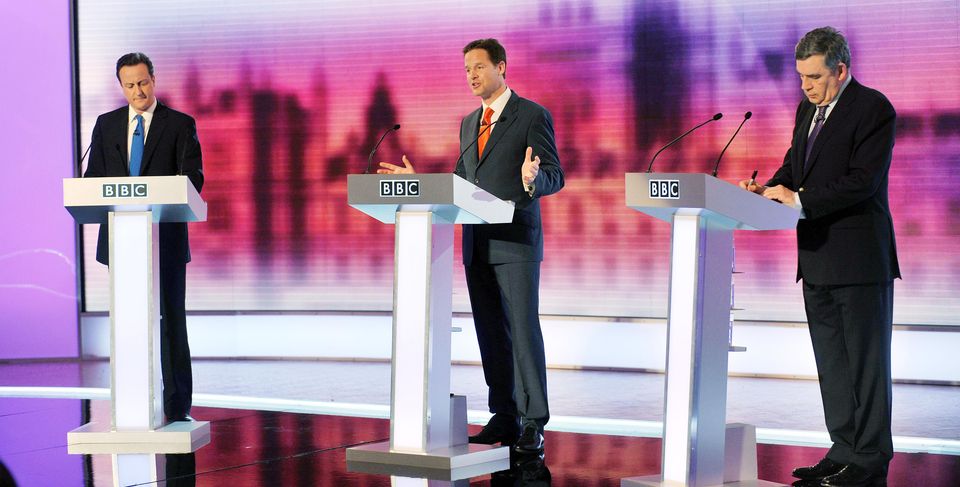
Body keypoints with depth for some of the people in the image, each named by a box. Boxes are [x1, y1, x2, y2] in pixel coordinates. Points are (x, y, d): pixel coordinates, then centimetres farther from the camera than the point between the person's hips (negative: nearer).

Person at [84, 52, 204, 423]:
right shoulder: (107, 125, 12)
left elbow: (194, 177, -5)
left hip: (166, 239, -3)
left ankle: (177, 407, 0)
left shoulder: (180, 125, 2)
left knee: (171, 320, -3)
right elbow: (93, 177, 11)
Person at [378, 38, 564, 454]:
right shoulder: (469, 123, 18)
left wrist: (532, 180, -30)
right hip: (477, 245, 7)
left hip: (516, 243, -7)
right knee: (491, 334, 8)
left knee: (523, 331, -7)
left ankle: (533, 423, -3)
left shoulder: (532, 115, -4)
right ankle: (504, 419, 14)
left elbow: (555, 177, -8)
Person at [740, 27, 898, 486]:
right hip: (818, 259, 9)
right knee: (831, 362, 12)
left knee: (866, 362, -2)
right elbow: (794, 165, 19)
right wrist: (770, 189, -2)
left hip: (859, 258, -9)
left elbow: (863, 180, -20)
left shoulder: (873, 109, -12)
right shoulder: (808, 109, 15)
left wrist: (799, 200, -23)